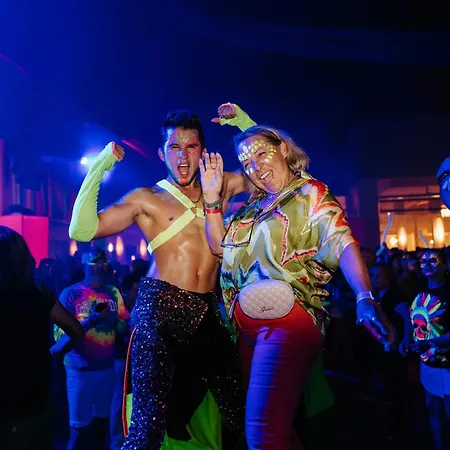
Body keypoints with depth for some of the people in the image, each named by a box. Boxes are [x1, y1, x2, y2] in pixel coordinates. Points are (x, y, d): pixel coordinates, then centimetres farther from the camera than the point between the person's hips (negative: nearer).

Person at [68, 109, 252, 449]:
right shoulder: (146, 199, 3)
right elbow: (82, 230, -7)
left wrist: (241, 122, 11)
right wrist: (100, 166, -8)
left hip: (207, 310, 4)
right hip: (161, 305, -4)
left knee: (238, 411, 11)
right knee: (150, 418, -13)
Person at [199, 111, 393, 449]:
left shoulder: (310, 194, -1)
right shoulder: (254, 205, 18)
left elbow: (343, 244, -16)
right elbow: (219, 245, 17)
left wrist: (365, 298, -33)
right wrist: (212, 198, 7)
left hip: (286, 319, -7)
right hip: (248, 325, 8)